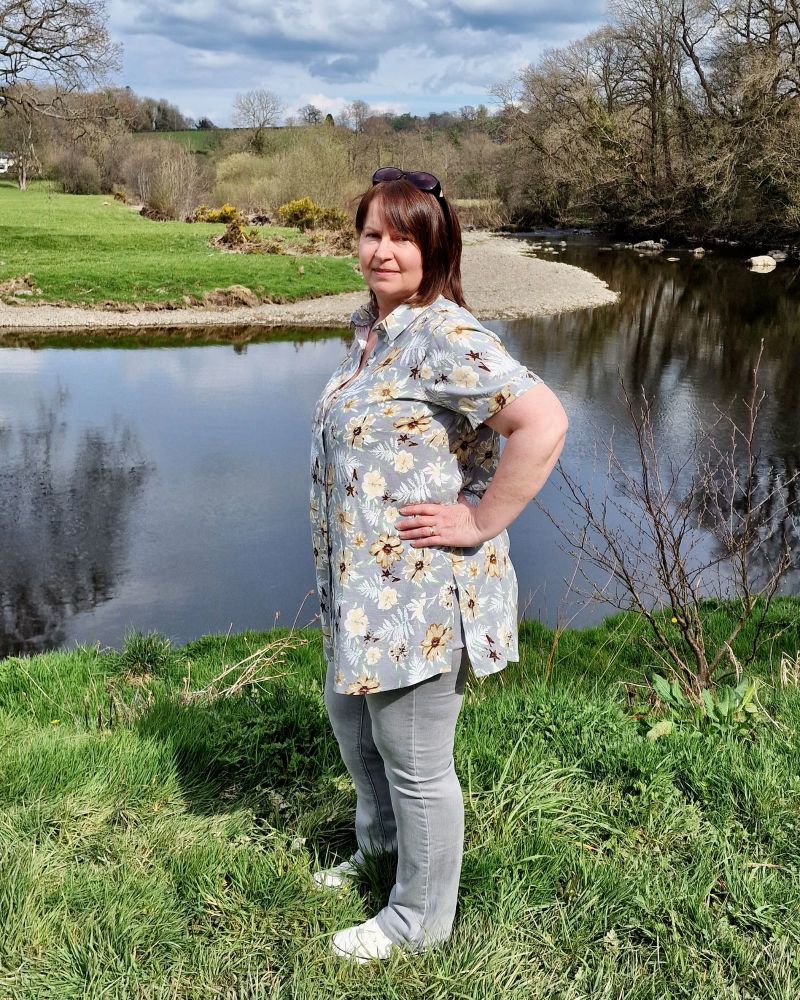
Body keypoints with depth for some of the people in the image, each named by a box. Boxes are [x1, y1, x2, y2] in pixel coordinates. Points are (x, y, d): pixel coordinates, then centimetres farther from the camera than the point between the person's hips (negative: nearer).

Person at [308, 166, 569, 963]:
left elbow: (543, 423, -33)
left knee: (415, 761, 8)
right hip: (360, 580, 10)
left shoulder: (444, 337, -22)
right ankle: (379, 847, 55)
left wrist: (480, 522, -25)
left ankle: (420, 918, 33)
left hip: (421, 590, -10)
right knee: (348, 712, 28)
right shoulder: (369, 326, 7)